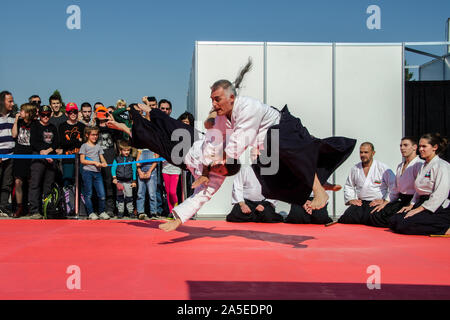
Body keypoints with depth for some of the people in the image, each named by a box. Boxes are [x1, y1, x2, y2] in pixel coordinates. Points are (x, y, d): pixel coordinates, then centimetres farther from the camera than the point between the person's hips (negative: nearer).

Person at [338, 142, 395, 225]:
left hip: (376, 203, -3)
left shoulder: (383, 168, 0)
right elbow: (348, 186, 27)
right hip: (360, 202, 3)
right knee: (347, 218, -25)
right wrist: (350, 199, 11)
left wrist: (384, 200, -10)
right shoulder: (355, 169, 14)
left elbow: (394, 186, -4)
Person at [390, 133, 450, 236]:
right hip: (422, 204, 9)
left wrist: (419, 209, -19)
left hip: (438, 209, -9)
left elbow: (440, 195, -18)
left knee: (404, 224, -27)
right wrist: (411, 205, 6)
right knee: (393, 221, -10)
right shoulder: (423, 166, 20)